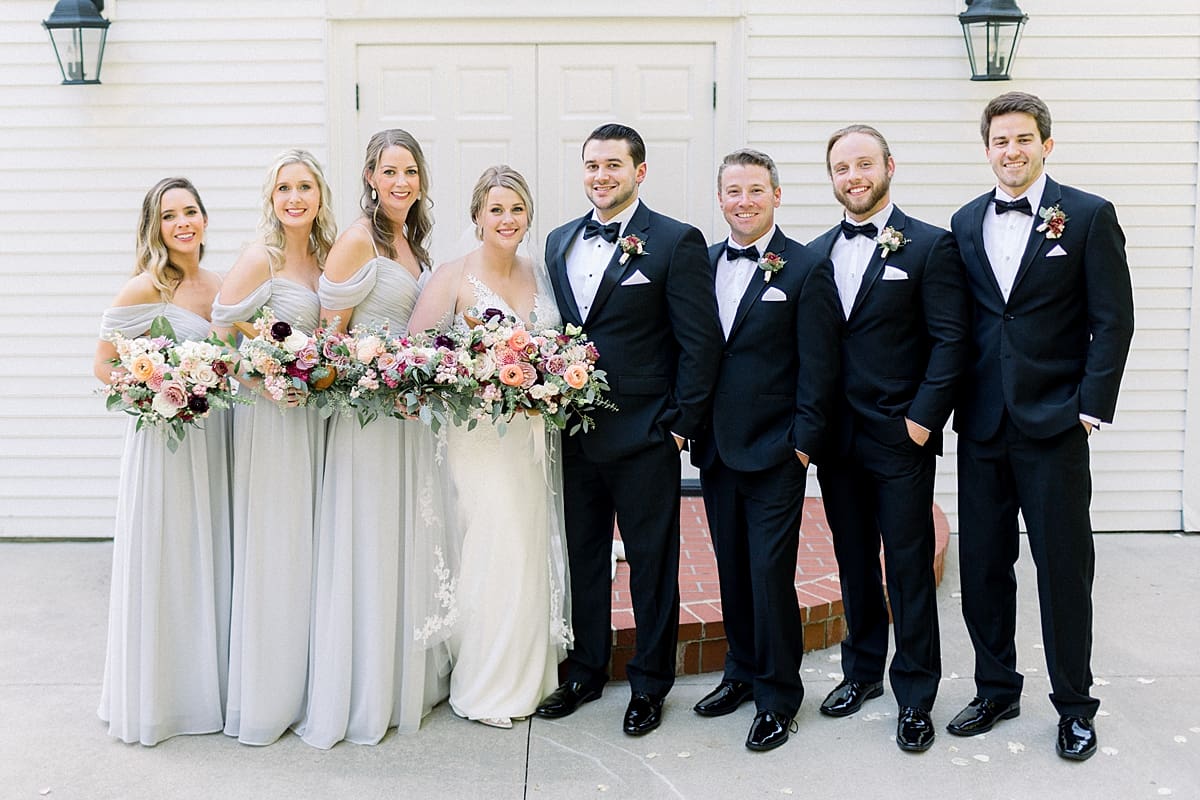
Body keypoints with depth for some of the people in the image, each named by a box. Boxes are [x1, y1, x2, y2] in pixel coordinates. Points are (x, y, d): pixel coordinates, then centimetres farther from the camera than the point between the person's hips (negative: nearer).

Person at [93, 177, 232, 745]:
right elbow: (103, 365, -6)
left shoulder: (219, 287, 9)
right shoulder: (144, 288, -8)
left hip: (211, 438, 6)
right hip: (161, 438, -5)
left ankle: (206, 686, 25)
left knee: (207, 562, 12)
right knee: (160, 565, 1)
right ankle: (155, 695, 16)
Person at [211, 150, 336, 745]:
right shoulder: (261, 257, -10)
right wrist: (265, 380, -19)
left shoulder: (323, 255, 10)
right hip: (270, 410, -7)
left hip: (313, 411, 7)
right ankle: (264, 699, 9)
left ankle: (301, 685, 23)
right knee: (271, 548, -2)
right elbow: (220, 333, -12)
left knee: (307, 546, 12)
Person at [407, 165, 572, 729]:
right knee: (492, 551, -7)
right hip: (479, 435, -5)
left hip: (534, 436, 6)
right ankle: (484, 688, 7)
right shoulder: (453, 277, -5)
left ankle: (528, 677, 22)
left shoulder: (540, 275, 11)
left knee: (532, 551, 9)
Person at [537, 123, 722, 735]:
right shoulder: (559, 242, 11)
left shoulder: (677, 243, -7)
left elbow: (701, 341, -9)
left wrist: (680, 424, -11)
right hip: (574, 433, 5)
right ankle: (586, 671, 30)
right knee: (582, 556, 15)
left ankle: (650, 684, 22)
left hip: (644, 437, -5)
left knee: (651, 563, 7)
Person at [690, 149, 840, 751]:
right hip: (715, 448, 5)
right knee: (732, 571, 14)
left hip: (775, 453, -5)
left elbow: (818, 365, -8)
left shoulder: (807, 269, -6)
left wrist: (803, 441, -11)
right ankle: (742, 672, 30)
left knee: (770, 573, -2)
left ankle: (778, 695, 12)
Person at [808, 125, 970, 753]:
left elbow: (950, 341, -9)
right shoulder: (815, 253, 10)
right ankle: (862, 671, 31)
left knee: (909, 567, 2)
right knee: (853, 561, 15)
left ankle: (915, 695, 14)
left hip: (901, 440, -5)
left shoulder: (929, 246, -5)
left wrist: (923, 419, -14)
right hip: (835, 438, 5)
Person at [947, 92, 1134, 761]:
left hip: (1053, 427, -4)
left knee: (1064, 569, 4)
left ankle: (1075, 705, 19)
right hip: (982, 427, 4)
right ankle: (996, 692, 26)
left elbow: (1114, 320, -5)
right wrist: (951, 403, 4)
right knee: (983, 568, 10)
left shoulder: (1088, 216, -3)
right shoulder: (967, 222, 10)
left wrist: (1092, 407, -10)